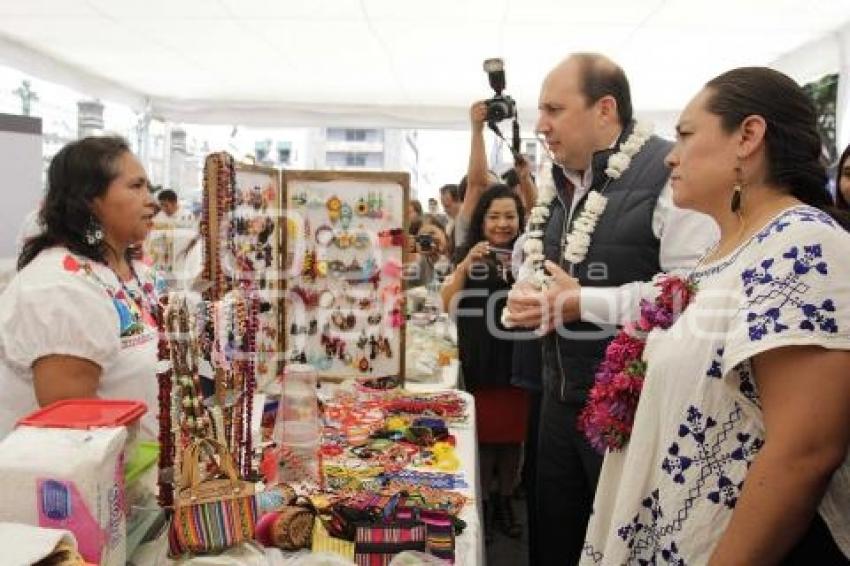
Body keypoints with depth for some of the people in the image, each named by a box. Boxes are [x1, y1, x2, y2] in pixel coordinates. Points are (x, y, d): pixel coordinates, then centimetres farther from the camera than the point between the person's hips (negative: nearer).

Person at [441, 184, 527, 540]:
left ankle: (505, 500, 30)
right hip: (478, 363, -1)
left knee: (512, 434, 12)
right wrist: (465, 267, -20)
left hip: (519, 361, 1)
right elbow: (447, 306, -7)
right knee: (483, 434, 7)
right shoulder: (467, 255, 0)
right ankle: (482, 502, 23)